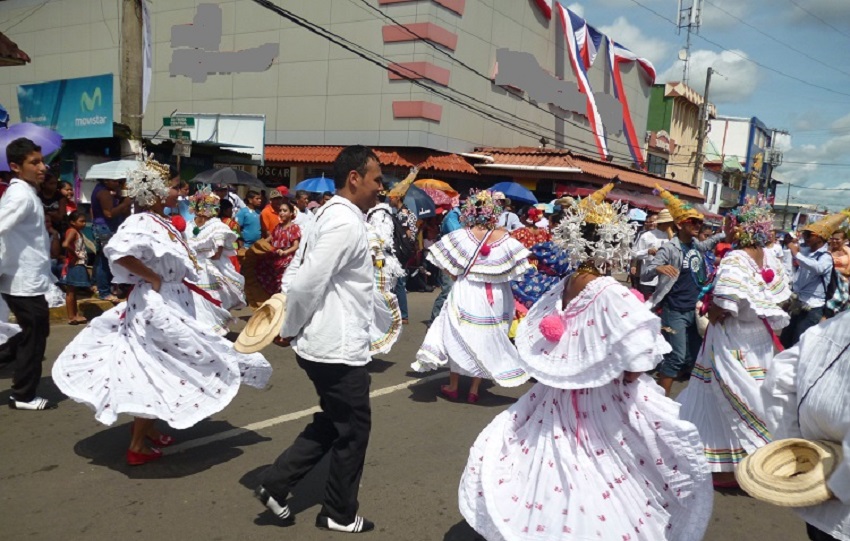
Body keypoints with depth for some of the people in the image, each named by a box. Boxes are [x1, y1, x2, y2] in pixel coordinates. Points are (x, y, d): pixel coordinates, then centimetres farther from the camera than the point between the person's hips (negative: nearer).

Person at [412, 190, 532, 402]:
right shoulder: (504, 238, -8)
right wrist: (495, 277, 10)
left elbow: (447, 266, -11)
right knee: (486, 339, 14)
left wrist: (458, 277, 5)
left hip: (465, 294, -1)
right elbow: (517, 267, -3)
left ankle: (453, 386, 25)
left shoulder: (461, 236, -13)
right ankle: (474, 390, 22)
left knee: (458, 336, 14)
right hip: (495, 297, 2)